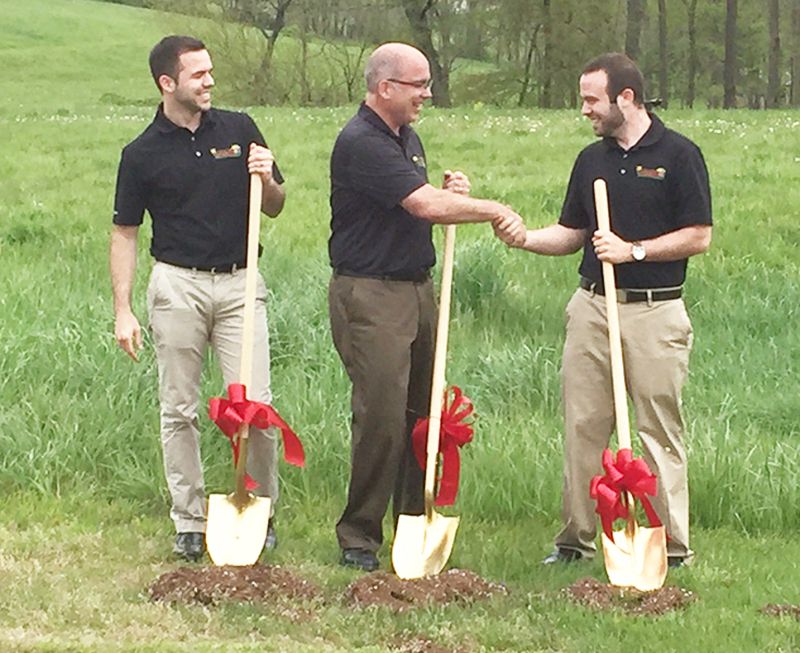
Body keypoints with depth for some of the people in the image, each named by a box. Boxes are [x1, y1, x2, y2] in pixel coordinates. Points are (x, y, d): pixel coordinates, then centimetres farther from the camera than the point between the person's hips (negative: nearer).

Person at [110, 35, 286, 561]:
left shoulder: (239, 130, 5)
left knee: (255, 405, -5)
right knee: (180, 410, 3)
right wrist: (123, 311, -2)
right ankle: (189, 522, 12)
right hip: (178, 286, -1)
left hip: (239, 284, 1)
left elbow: (275, 208, 13)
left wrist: (267, 180, -11)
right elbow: (125, 233, 4)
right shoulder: (143, 154, 0)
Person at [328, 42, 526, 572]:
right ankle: (359, 538, 1)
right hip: (369, 294, -9)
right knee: (382, 419, -9)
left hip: (418, 288, 9)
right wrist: (495, 211, -13)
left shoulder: (408, 138, 15)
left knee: (422, 415, 10)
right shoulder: (360, 144, -16)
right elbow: (424, 205, -23)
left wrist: (452, 192, 3)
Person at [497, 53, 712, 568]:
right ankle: (577, 539, 14)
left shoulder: (678, 155, -5)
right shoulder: (592, 160, 13)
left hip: (655, 311, -6)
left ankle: (673, 545, 4)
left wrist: (634, 250, -16)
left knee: (660, 430, -2)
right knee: (583, 425, 6)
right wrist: (524, 237, -1)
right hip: (592, 307, 6)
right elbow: (571, 234, 17)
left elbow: (699, 236, -8)